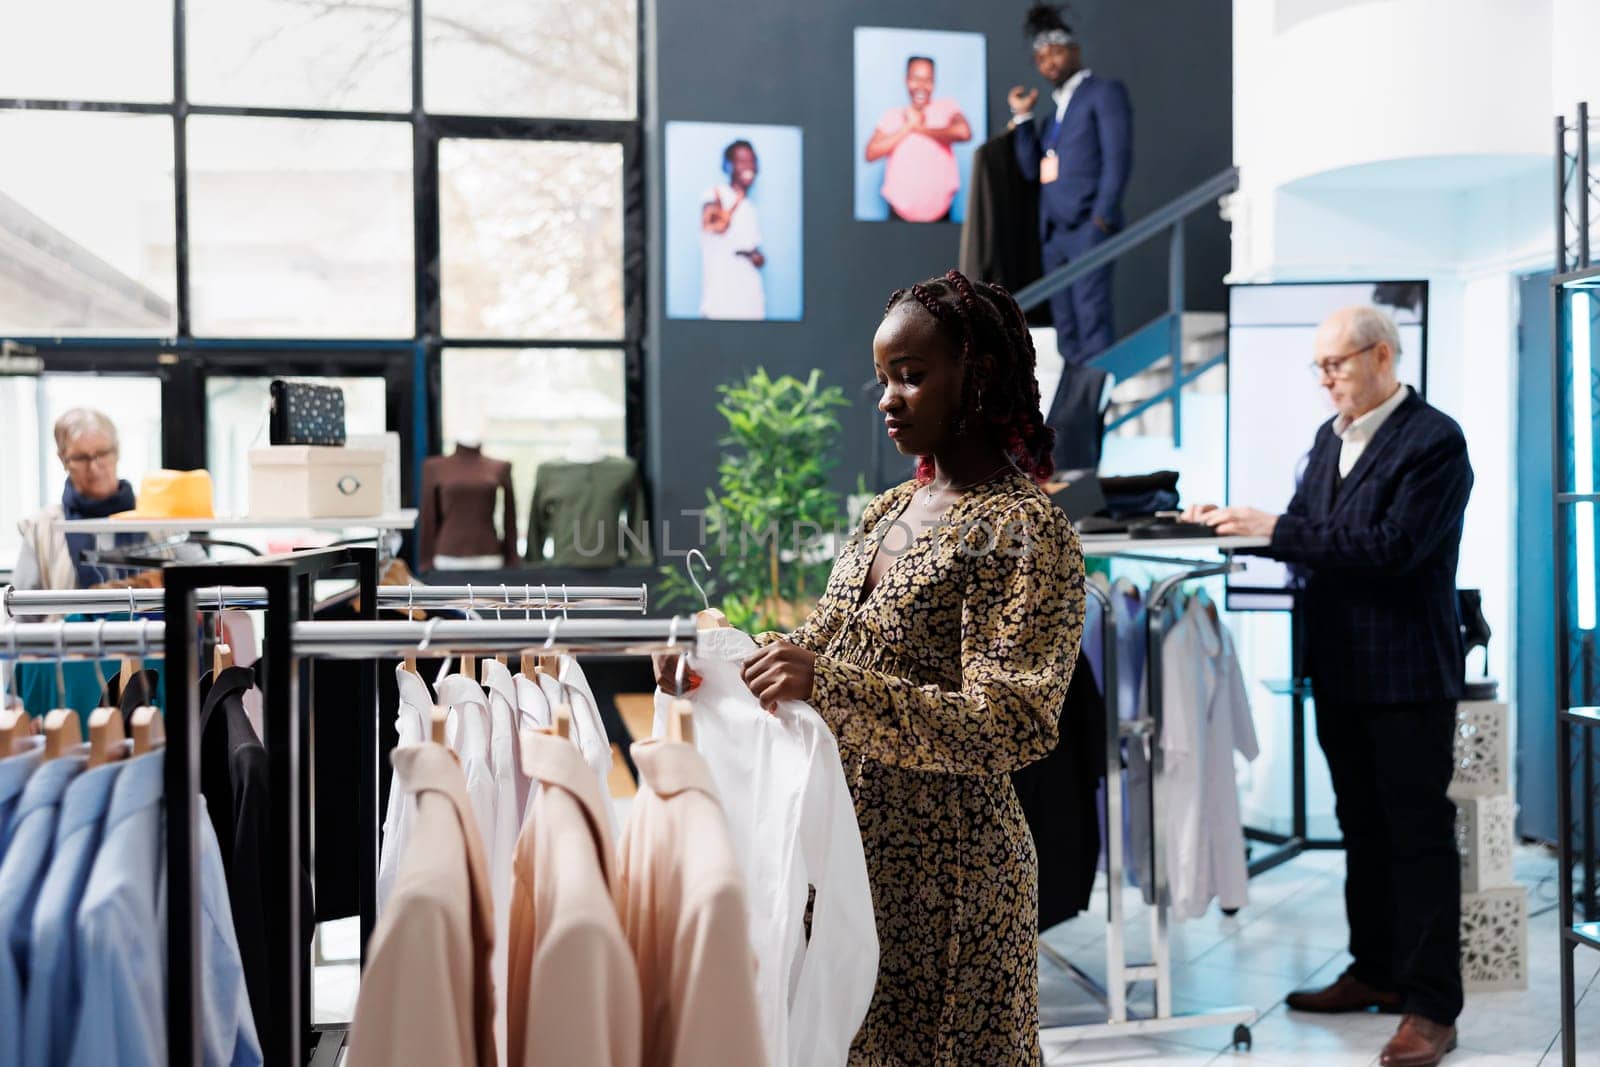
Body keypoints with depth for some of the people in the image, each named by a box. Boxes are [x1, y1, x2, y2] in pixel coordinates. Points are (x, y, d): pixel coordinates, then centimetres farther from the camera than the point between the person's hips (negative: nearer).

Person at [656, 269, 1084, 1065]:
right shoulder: (889, 512, 11)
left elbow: (1008, 727, -22)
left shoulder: (1027, 532, -13)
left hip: (945, 873, -7)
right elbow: (822, 640, 19)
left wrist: (831, 688, -30)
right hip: (853, 847, 7)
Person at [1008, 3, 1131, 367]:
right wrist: (1022, 117, 9)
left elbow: (1118, 156, -7)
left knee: (1090, 314, -16)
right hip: (1053, 229, 7)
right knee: (1065, 322, 4)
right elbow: (1031, 168, 18)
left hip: (1087, 226, -7)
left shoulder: (1105, 92, 4)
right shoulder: (1055, 110, 24)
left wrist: (1102, 217, -16)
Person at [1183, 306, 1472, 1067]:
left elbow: (1393, 546, -23)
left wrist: (1276, 529, -23)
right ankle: (1376, 971, 31)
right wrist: (1240, 523, -4)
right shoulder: (1330, 438, 12)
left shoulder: (1433, 441, -14)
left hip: (1407, 675, -8)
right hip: (1340, 669, 8)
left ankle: (1431, 1006, 7)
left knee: (1420, 836, 0)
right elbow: (1308, 534, 13)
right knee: (1363, 829, 17)